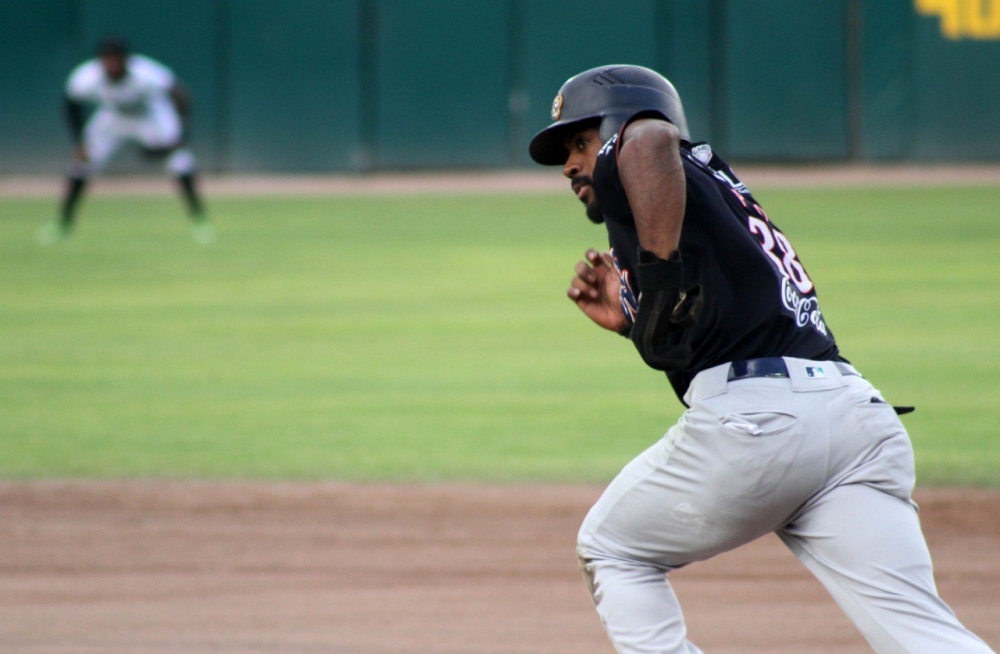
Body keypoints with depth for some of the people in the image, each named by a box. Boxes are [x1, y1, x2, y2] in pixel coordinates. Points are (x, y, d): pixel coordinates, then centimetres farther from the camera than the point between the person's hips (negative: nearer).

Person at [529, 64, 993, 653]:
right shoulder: (718, 194, 33)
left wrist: (660, 271, -17)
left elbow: (650, 137, -18)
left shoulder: (624, 163, 9)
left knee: (611, 549, 19)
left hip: (756, 416, -7)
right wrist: (631, 320, 29)